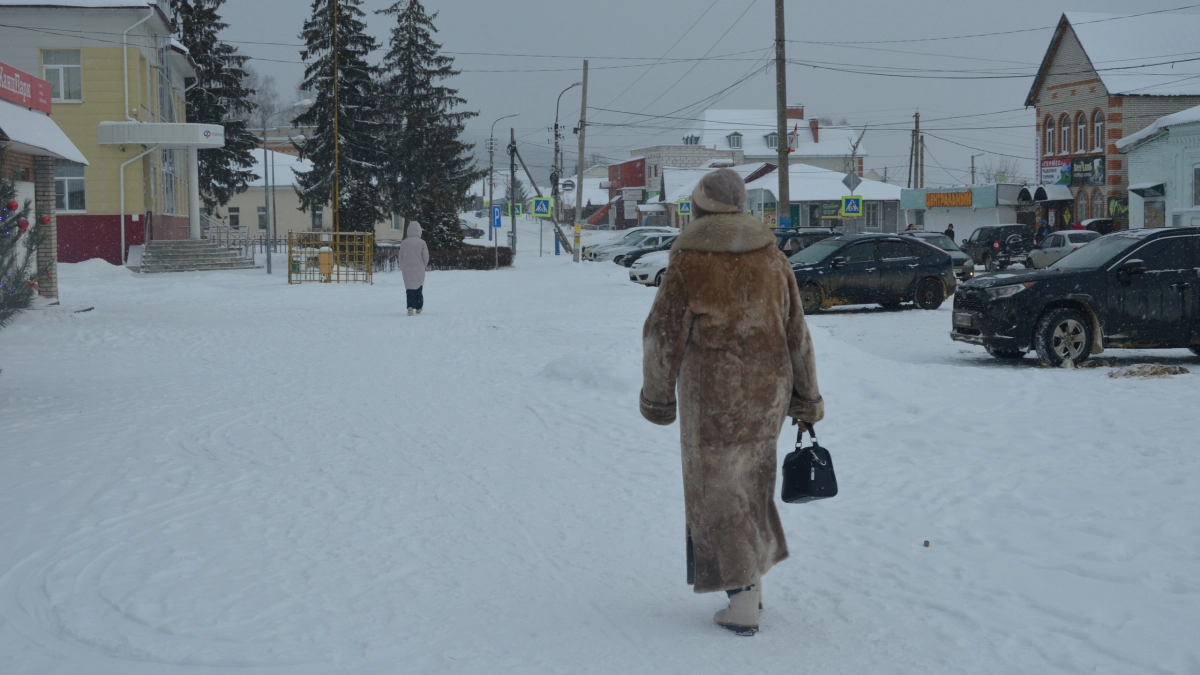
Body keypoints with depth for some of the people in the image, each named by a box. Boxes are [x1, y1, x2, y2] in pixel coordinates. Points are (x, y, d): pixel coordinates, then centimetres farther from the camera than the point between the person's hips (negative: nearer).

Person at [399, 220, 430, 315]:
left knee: (409, 287, 0)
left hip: (407, 269, 0)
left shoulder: (404, 243, -3)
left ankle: (410, 306, -19)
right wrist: (424, 265, 14)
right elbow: (426, 257, -7)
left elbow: (401, 257, 4)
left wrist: (402, 268, 18)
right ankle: (419, 307, 24)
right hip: (419, 270, 0)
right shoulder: (422, 243, -9)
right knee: (419, 288, 16)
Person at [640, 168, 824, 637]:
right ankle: (752, 582, 28)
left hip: (712, 396, -5)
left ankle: (743, 606, 3)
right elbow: (796, 333, 8)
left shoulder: (688, 262, -11)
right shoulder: (771, 258, 4)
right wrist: (807, 398, 16)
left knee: (719, 494, 4)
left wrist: (656, 395, 3)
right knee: (751, 484, 21)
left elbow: (663, 335, -9)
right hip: (767, 393, 5)